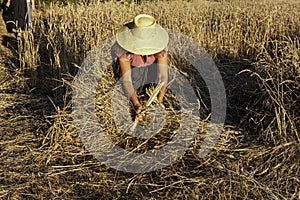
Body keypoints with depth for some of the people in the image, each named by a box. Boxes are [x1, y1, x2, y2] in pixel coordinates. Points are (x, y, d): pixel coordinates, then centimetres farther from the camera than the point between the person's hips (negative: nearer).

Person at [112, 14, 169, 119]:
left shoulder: (159, 46, -35)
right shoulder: (124, 49, -39)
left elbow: (163, 75, -36)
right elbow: (126, 80, -42)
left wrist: (159, 100, -50)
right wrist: (136, 104, -55)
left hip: (151, 64, 1)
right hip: (130, 65, -1)